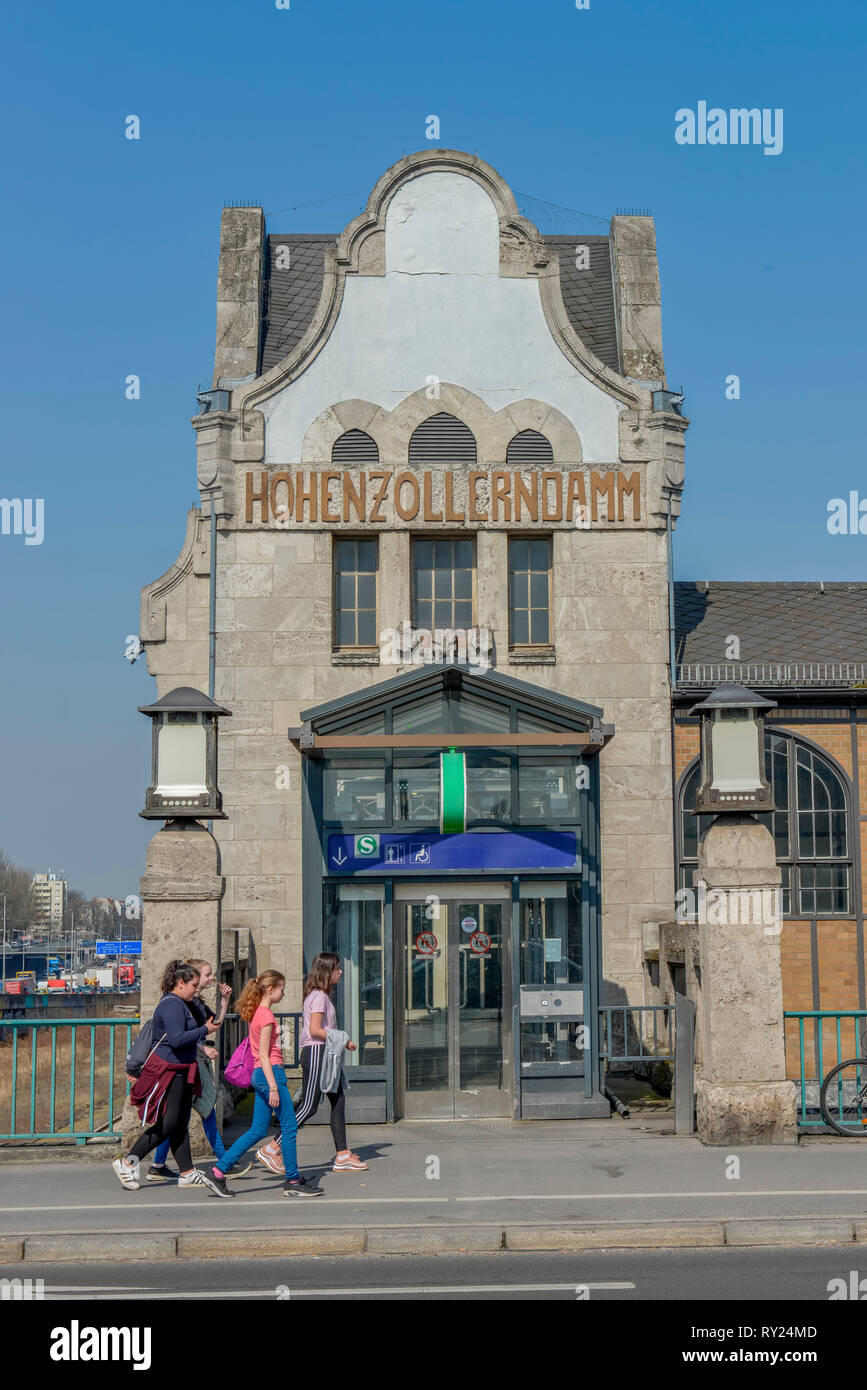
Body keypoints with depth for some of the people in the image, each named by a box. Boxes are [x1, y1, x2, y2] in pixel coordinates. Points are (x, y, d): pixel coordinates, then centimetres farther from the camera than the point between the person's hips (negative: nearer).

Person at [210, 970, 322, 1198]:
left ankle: (220, 1170, 7)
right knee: (289, 1126, -2)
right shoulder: (266, 1016, -14)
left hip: (259, 1075, 10)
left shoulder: (258, 1013, 15)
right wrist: (273, 1087, -19)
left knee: (257, 1131, 10)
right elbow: (264, 1055, -17)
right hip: (270, 1073, -10)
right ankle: (293, 1181, 4)